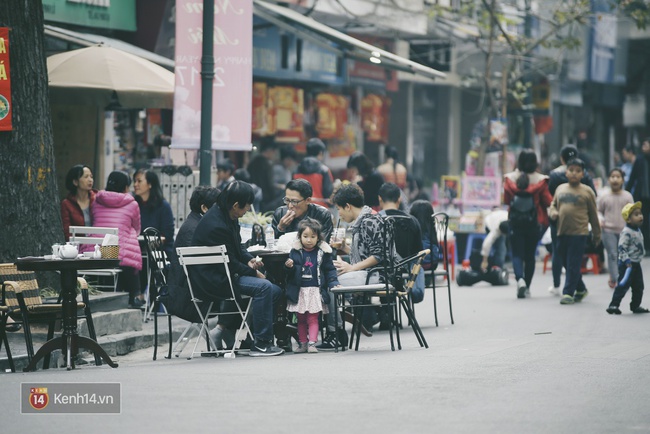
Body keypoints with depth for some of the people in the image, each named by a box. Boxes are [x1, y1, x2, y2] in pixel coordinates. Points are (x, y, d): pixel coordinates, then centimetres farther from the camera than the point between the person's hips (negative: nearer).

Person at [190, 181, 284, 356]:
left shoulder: (228, 217, 7)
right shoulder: (216, 225, -23)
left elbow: (237, 248, 21)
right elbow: (230, 263, -19)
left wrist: (249, 260, 1)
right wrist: (253, 272, -9)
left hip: (224, 274, 10)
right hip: (213, 281, -10)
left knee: (274, 291, 4)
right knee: (263, 287, -24)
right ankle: (260, 344, -21)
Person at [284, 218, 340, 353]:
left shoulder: (323, 252, -1)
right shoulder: (295, 251, 2)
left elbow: (329, 270, 4)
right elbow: (291, 272, 6)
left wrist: (333, 283, -8)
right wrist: (289, 266, -16)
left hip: (315, 290, -2)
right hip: (299, 290, 2)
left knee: (312, 318, -5)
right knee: (301, 319, 8)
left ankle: (312, 343, -7)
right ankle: (302, 343, 14)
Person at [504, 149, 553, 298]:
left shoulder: (510, 179, -5)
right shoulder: (540, 180, -9)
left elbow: (506, 200, 4)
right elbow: (547, 201, -4)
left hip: (515, 221, 0)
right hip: (534, 222, 0)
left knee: (517, 253, 2)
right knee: (530, 255, 12)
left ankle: (520, 279, -24)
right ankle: (527, 287, 15)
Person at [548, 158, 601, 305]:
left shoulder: (587, 191, 1)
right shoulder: (560, 189, 11)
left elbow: (593, 214, 5)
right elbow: (553, 205, 21)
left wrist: (596, 235, 8)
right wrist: (553, 212, -3)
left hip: (579, 233, -5)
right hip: (562, 232, 5)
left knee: (573, 265, -6)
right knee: (566, 264, 12)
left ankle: (568, 293, -3)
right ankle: (581, 289, 28)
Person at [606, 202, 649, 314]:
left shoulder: (638, 231, 11)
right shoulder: (626, 232, -19)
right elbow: (622, 248, -23)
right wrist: (627, 261, -27)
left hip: (636, 264, 9)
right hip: (627, 265, -9)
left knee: (638, 286, 13)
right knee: (623, 285, -11)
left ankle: (636, 306, 24)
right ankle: (613, 305, -9)